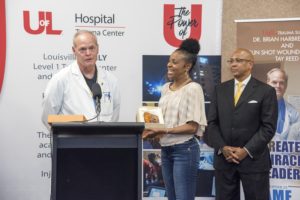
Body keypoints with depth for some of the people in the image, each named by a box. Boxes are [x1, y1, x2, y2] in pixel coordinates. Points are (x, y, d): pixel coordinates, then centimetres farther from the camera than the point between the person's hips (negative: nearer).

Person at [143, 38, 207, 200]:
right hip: (166, 149, 7)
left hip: (184, 149, -7)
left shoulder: (193, 88, -11)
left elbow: (192, 126, -15)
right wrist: (154, 131, -3)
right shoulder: (166, 87, 9)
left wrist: (164, 131, -21)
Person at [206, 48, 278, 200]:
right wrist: (222, 148, -9)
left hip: (253, 159, -3)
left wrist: (246, 150, -14)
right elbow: (211, 123, 6)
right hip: (223, 158, 3)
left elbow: (268, 127, -7)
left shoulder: (266, 91, -1)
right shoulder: (220, 90, 10)